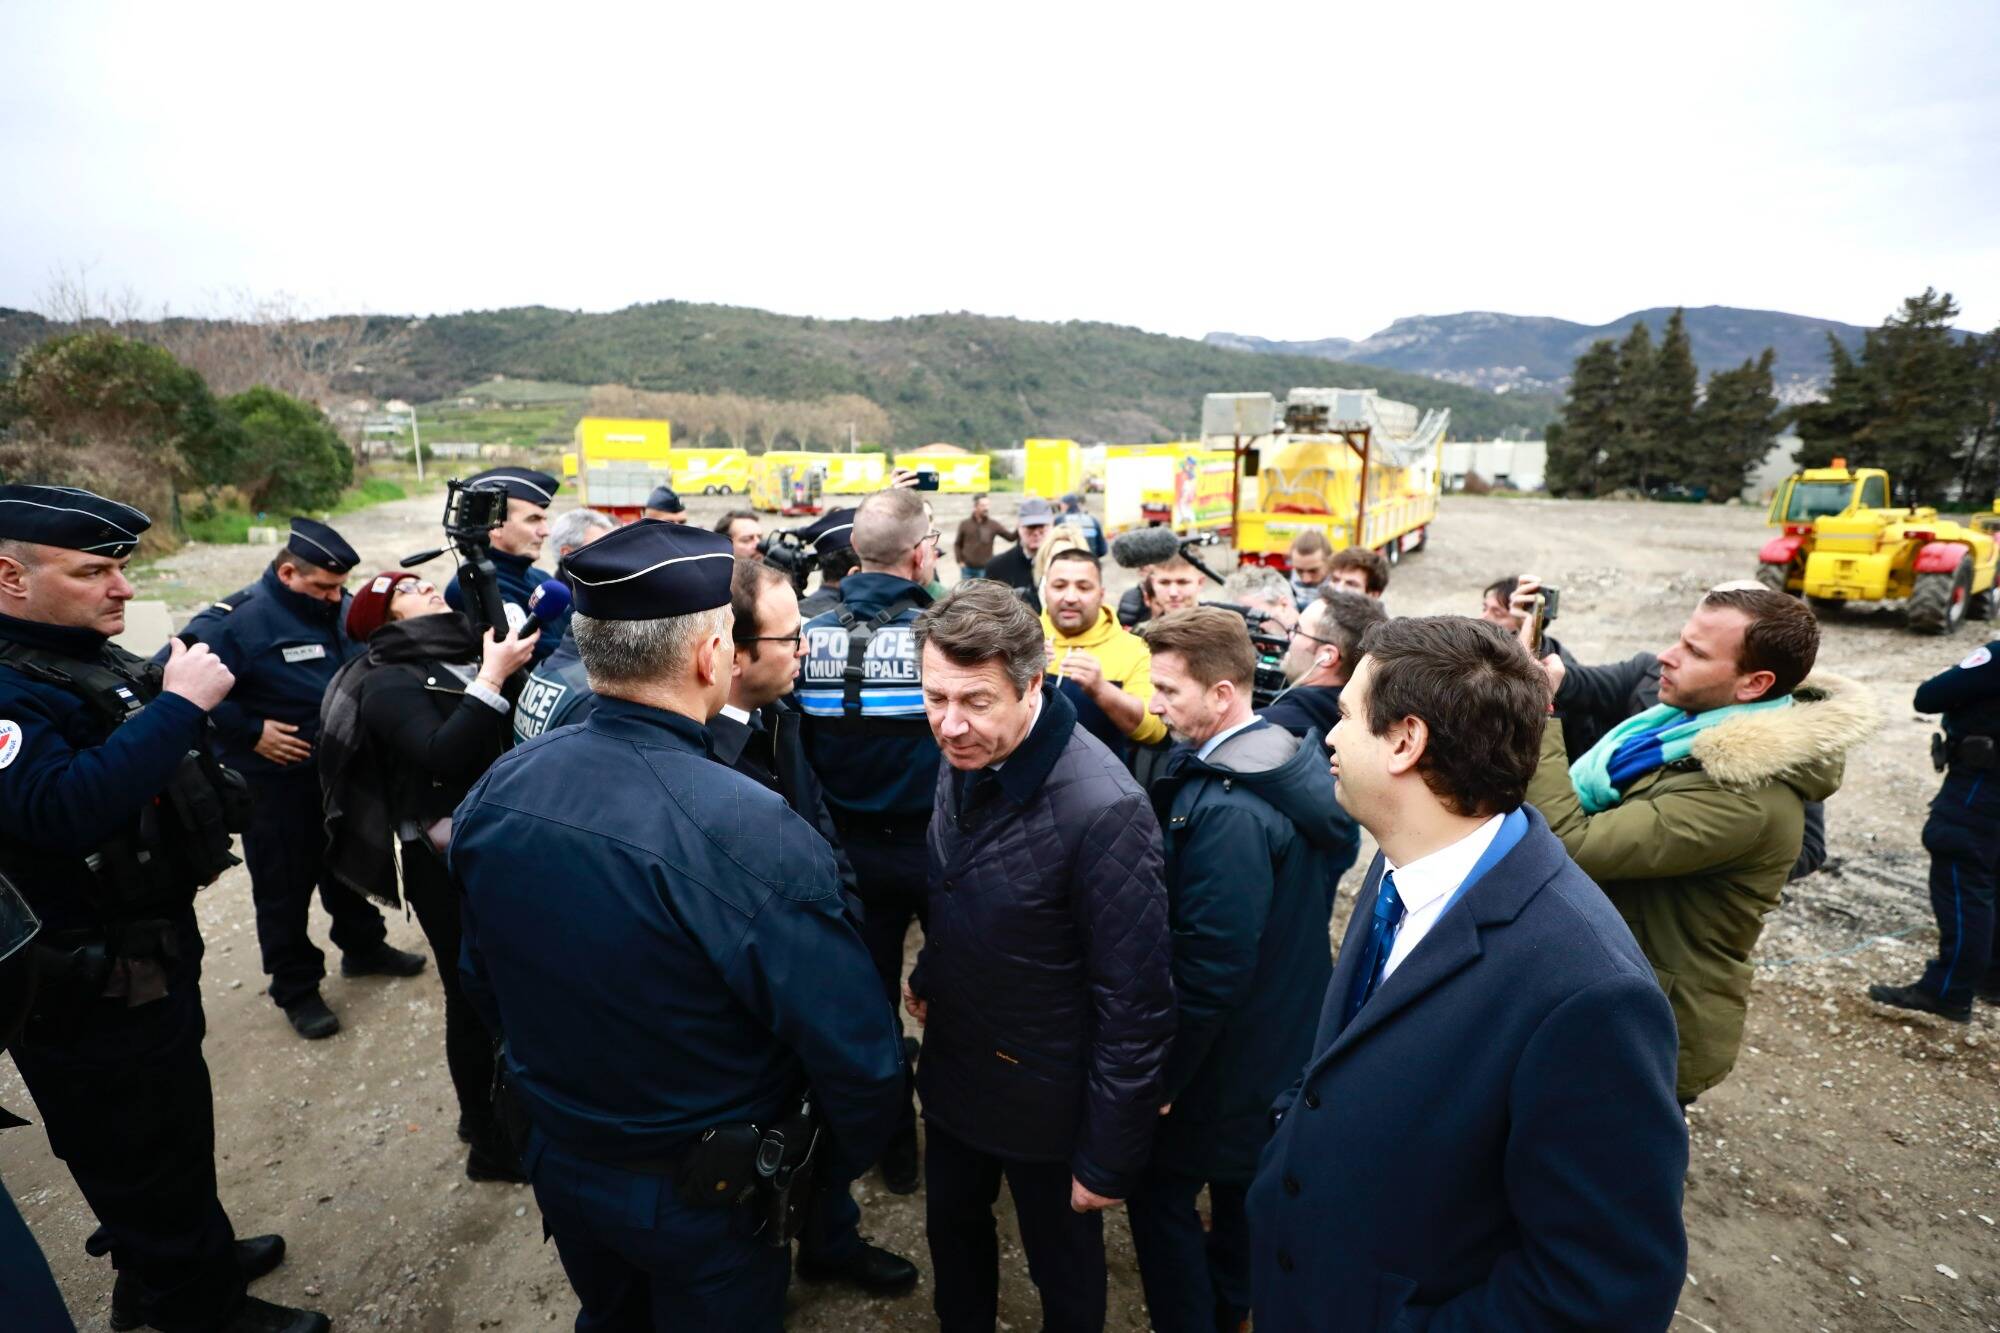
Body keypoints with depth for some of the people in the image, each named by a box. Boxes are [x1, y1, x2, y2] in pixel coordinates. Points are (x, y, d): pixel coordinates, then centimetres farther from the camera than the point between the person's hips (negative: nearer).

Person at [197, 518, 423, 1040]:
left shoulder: (344, 609, 0)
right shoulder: (242, 618, -19)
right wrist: (250, 732, -21)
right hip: (276, 785, -6)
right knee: (284, 885, 8)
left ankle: (363, 946, 41)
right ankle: (296, 987, 23)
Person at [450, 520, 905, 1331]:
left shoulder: (495, 792, -15)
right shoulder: (751, 835, -35)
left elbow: (482, 981, 1)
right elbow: (857, 1057, -26)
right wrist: (843, 1160, -4)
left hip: (555, 1160, 5)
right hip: (702, 1197, -5)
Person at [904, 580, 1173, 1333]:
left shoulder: (1101, 808, -31)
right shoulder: (963, 759, -9)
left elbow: (1135, 1004, -24)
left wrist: (1109, 1155, -17)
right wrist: (929, 979, 11)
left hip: (1045, 1097, -6)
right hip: (952, 1069, 6)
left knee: (1063, 1268, 20)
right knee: (951, 1226, 28)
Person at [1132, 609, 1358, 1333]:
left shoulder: (1228, 810, -32)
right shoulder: (1288, 757, -4)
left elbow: (1211, 970, -29)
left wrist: (1159, 1080, -17)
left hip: (1223, 1058, -9)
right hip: (1281, 1039, 9)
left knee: (1162, 1197, 11)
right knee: (1240, 1186, 28)